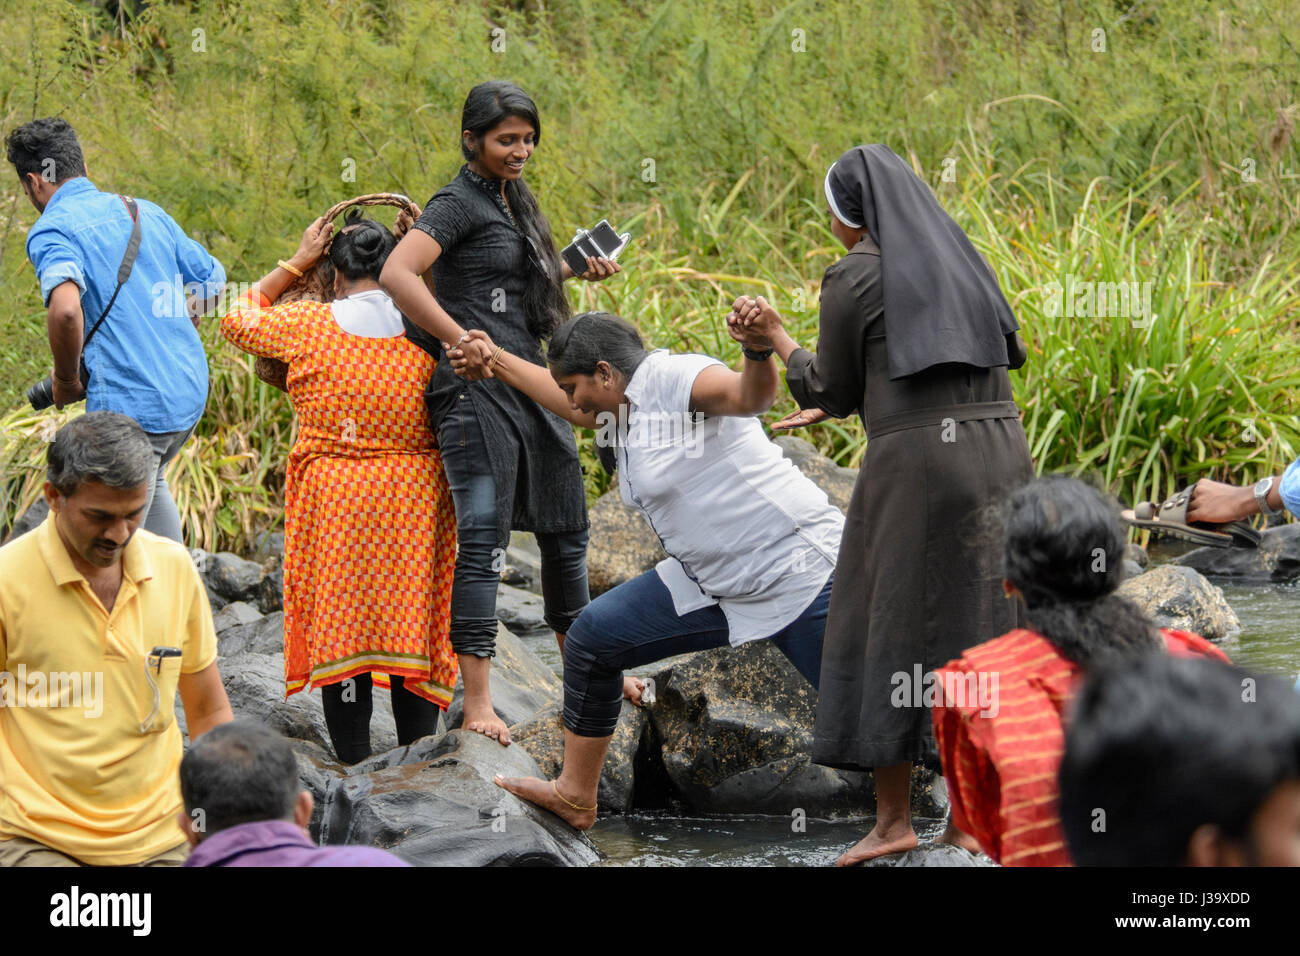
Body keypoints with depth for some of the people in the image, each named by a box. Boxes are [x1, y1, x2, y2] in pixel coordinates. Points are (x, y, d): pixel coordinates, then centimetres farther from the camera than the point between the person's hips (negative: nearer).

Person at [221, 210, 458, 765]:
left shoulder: (308, 324, -4)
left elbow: (237, 321, 13)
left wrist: (296, 263, 17)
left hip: (333, 501, -2)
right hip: (412, 504, 2)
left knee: (340, 629, 4)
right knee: (409, 621, 8)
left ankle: (356, 770, 5)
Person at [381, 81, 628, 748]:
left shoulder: (512, 200, 18)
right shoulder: (459, 203, -9)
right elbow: (397, 275, -23)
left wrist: (577, 271, 19)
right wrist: (463, 342, -25)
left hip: (531, 385, 9)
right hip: (477, 393, -9)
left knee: (566, 532, 18)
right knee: (482, 542, -13)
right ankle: (477, 706, -15)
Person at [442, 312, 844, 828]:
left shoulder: (674, 379, -17)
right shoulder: (623, 413, 12)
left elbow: (751, 396, -36)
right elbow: (576, 405, 34)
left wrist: (758, 351, -58)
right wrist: (498, 363, 42)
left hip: (800, 572, -9)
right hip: (711, 586, 9)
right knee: (594, 635, 6)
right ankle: (574, 796, 17)